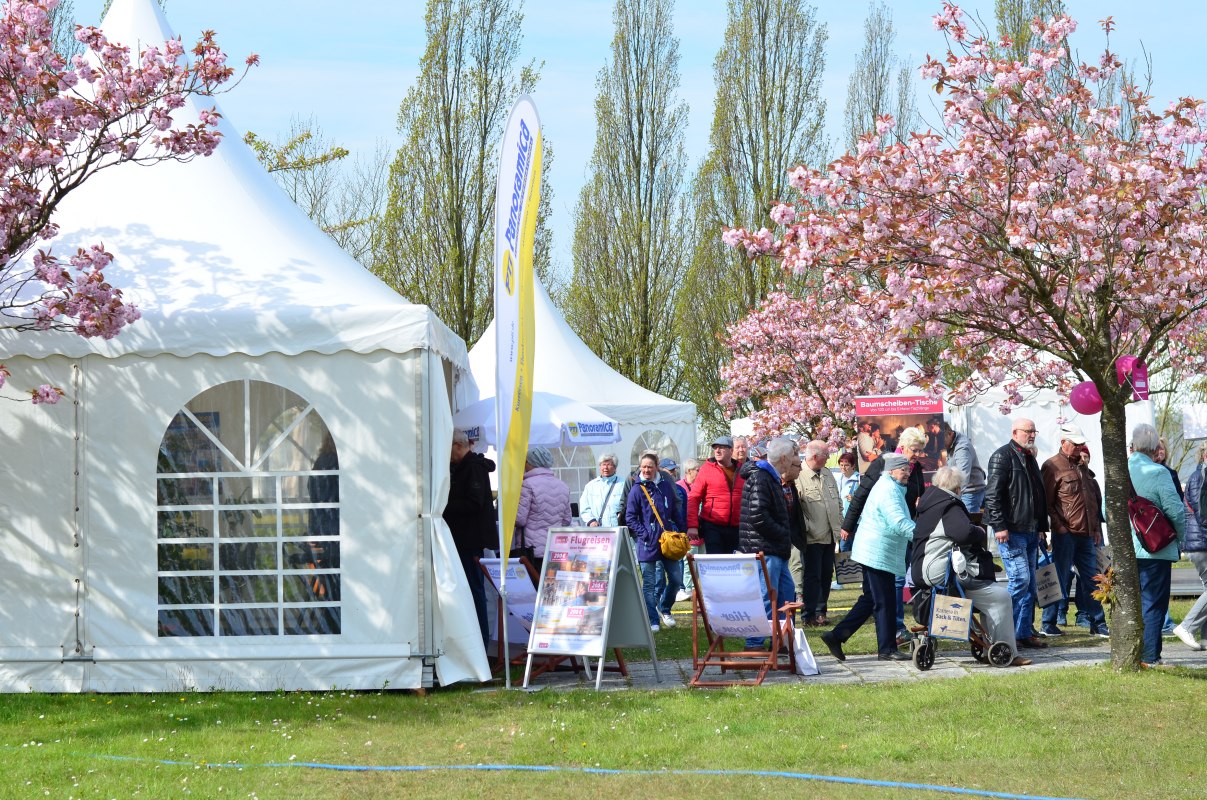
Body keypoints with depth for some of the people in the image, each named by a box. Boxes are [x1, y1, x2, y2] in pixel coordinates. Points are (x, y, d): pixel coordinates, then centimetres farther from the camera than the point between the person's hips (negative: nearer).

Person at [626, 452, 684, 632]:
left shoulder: (666, 486, 6)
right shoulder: (637, 490, -6)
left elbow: (674, 512, 16)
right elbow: (630, 518, -5)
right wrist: (645, 534, -13)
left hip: (668, 541, 4)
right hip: (648, 544, -4)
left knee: (676, 579, 5)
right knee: (649, 584, 1)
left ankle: (664, 608, 29)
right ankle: (653, 621, 7)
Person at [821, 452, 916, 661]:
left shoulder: (887, 486, 20)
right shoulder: (889, 490, -16)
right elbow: (899, 523, -25)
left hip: (873, 553, 11)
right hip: (879, 554, -11)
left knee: (870, 599, 14)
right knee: (885, 602, -4)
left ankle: (836, 636, 13)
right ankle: (887, 649, 2)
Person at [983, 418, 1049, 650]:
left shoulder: (1030, 458, 20)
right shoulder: (1002, 456, -7)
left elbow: (1040, 497, 28)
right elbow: (993, 494, -15)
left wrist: (1041, 528, 21)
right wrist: (999, 526, -21)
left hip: (1030, 532, 9)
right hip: (1011, 531, -9)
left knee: (1029, 584, 7)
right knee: (1020, 579, -14)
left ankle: (1024, 633, 11)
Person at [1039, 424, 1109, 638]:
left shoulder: (1082, 467, 19)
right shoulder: (1053, 466, -5)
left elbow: (1095, 499, 25)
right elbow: (1046, 502, -9)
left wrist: (1096, 528, 18)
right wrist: (1059, 527, -15)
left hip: (1086, 534, 7)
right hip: (1065, 533, -7)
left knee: (1092, 579, 7)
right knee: (1059, 579, -3)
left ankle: (1097, 623, 12)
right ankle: (1048, 624, 3)